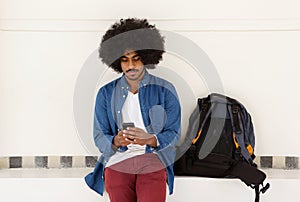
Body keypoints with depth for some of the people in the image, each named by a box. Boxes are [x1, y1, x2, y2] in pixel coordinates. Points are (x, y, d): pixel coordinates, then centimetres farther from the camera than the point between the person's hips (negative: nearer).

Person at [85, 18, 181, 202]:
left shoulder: (165, 90, 5)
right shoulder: (106, 93, 9)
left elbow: (174, 134, 1)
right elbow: (99, 137, 6)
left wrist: (150, 139, -19)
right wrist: (116, 141, -17)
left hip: (153, 164, -2)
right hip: (117, 162, 2)